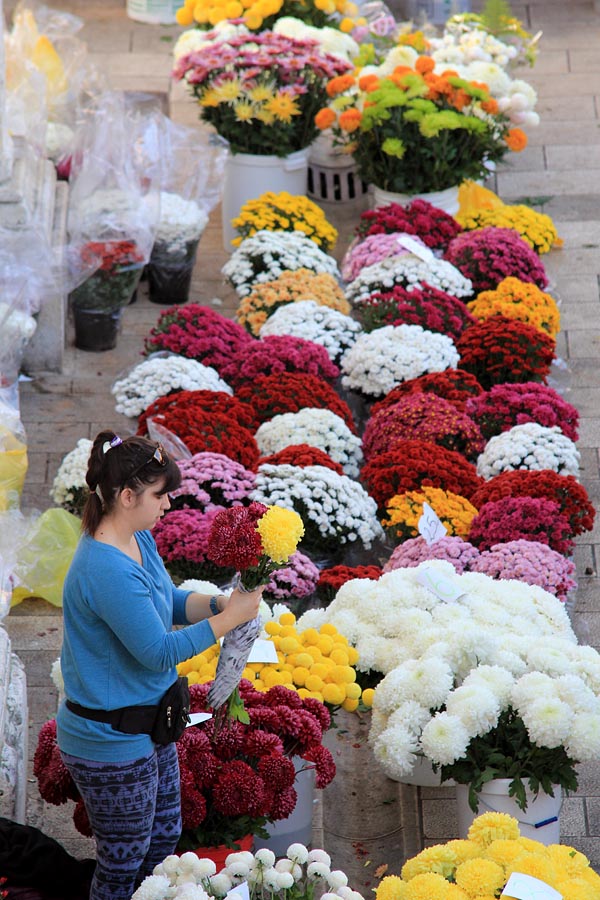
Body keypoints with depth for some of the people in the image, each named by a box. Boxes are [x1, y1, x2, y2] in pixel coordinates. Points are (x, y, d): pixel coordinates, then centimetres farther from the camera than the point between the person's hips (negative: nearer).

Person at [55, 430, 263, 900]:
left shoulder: (140, 541, 0)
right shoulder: (106, 571, -31)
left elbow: (172, 601, 13)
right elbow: (159, 652, -27)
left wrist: (221, 602, -6)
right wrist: (230, 618, -21)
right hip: (112, 743, -10)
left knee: (165, 835, 24)